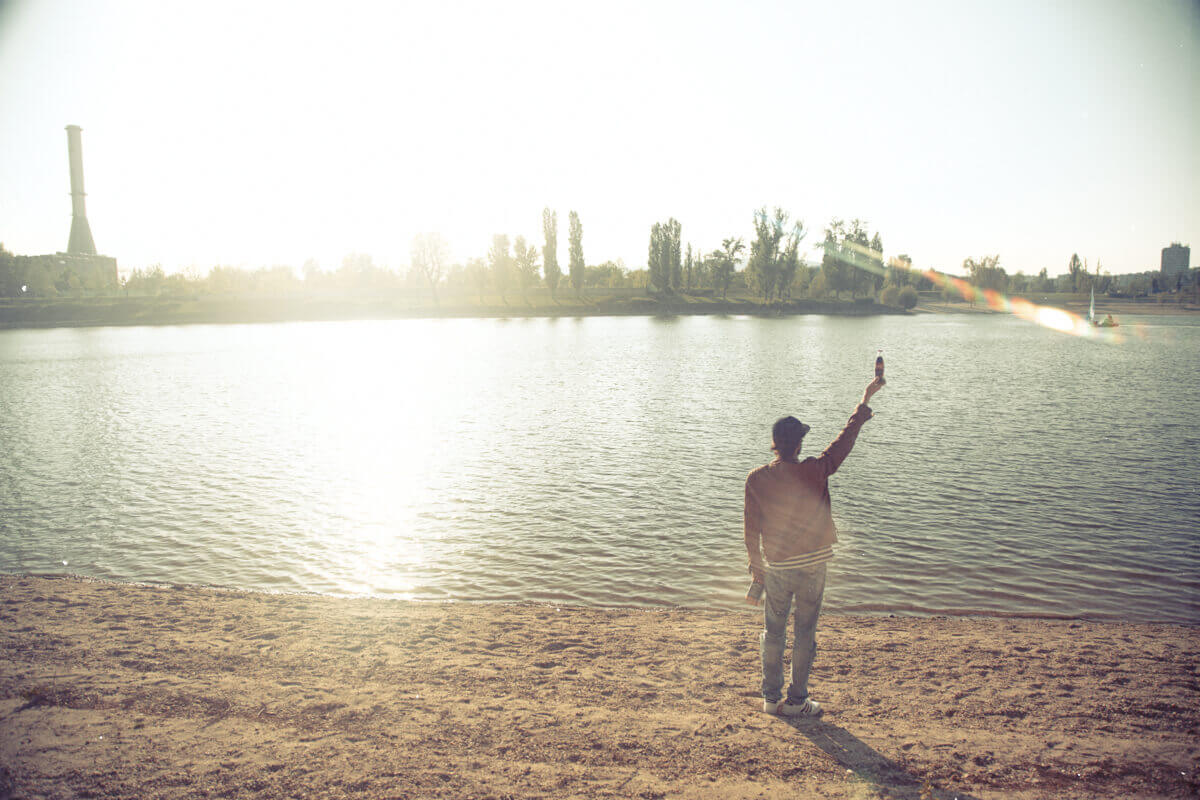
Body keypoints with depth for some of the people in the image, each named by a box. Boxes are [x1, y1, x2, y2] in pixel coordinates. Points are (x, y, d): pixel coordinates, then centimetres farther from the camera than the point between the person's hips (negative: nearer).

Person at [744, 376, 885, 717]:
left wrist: (757, 572, 10)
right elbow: (846, 437, 0)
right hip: (812, 567, -1)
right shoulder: (814, 472, -13)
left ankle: (772, 698, 22)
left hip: (776, 568, 1)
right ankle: (796, 701, 19)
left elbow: (752, 531, -2)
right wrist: (865, 399, 13)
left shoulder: (757, 479, -9)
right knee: (804, 634, 10)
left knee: (773, 633, 13)